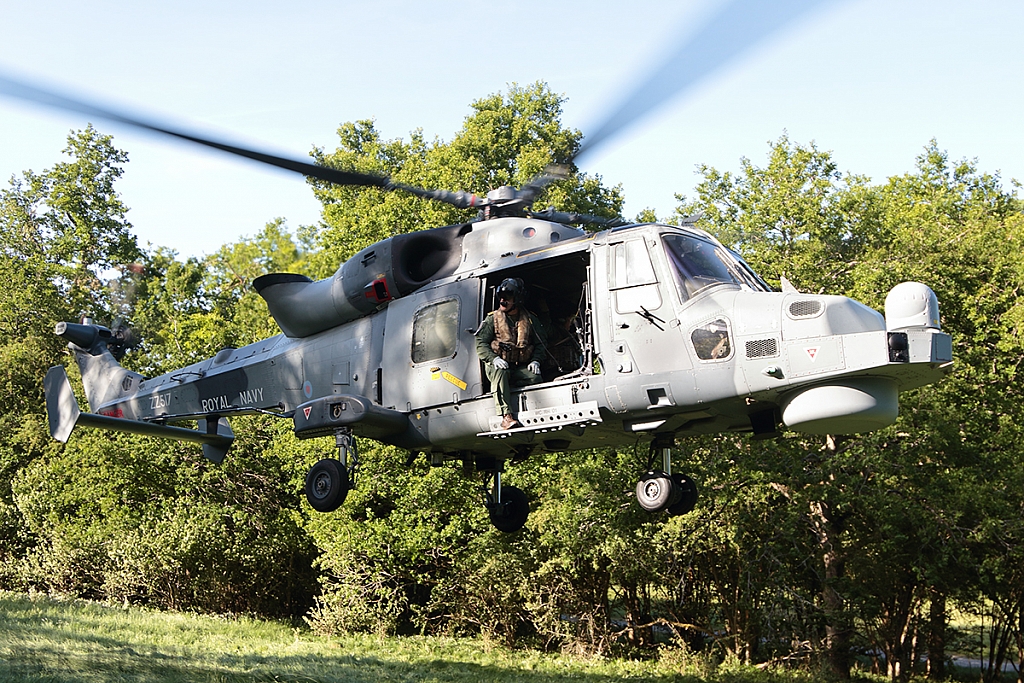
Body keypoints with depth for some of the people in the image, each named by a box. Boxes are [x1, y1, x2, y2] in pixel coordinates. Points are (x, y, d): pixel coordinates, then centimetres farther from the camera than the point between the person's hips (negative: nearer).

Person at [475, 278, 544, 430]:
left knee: (535, 377, -30)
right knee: (500, 372, -38)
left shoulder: (530, 319, 12)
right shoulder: (492, 319, 7)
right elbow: (480, 344, 1)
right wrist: (494, 358, -18)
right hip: (496, 365, -2)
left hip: (520, 368, 2)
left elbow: (539, 343, 15)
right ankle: (506, 416, -46)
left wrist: (535, 360, -6)